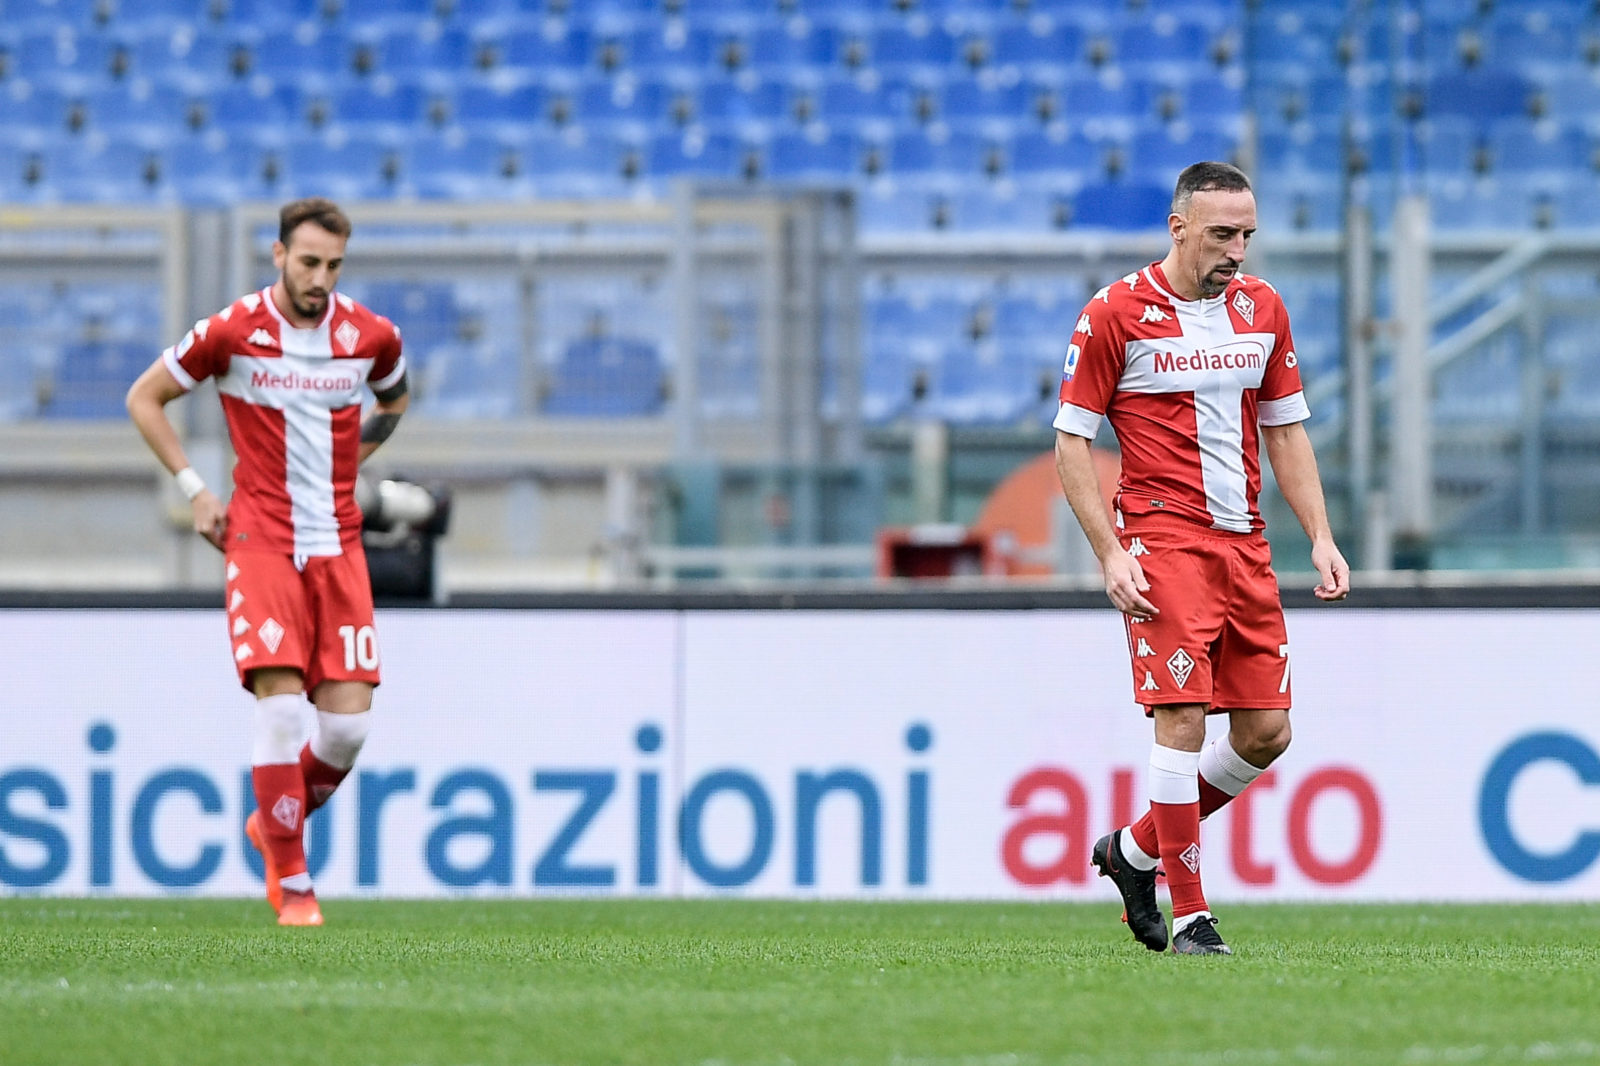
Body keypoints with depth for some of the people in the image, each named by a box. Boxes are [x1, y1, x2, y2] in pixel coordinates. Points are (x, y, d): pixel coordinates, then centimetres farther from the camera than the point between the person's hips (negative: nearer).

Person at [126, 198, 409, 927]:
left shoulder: (371, 336, 3)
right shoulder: (232, 333, -5)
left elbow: (394, 400, 27)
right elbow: (144, 398, 8)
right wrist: (193, 489, 1)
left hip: (337, 545, 3)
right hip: (259, 539, -3)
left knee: (348, 721, -5)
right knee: (281, 703, -16)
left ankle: (274, 822, 25)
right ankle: (292, 883, -5)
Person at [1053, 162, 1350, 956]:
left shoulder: (1261, 308, 11)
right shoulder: (1115, 315, -6)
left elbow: (1286, 431, 18)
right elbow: (1070, 442, -4)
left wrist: (1320, 537, 8)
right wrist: (1111, 554, -12)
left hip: (1245, 544, 6)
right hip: (1162, 539, -6)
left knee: (1266, 729, 2)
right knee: (1183, 714, -15)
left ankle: (1136, 850, 22)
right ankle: (1188, 912, -8)